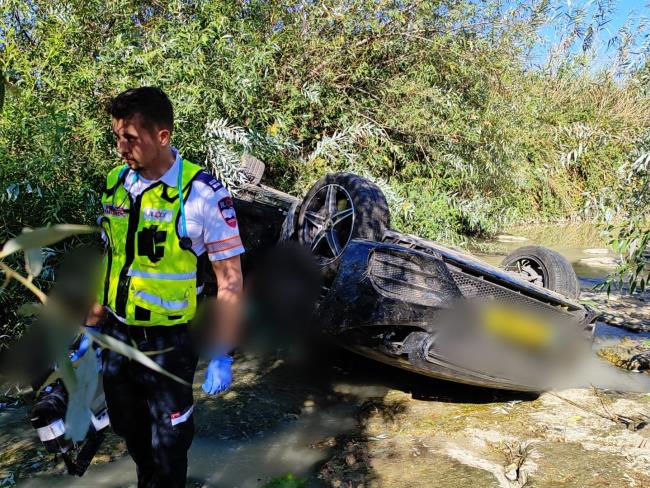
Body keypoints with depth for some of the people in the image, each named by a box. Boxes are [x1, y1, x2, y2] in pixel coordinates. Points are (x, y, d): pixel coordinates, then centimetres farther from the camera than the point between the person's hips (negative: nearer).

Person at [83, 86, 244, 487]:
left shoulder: (203, 194, -20)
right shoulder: (116, 183, -1)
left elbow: (230, 281, -16)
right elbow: (111, 259, 10)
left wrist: (221, 358, -17)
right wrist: (94, 325, 13)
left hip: (168, 346, -5)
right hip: (117, 337, 6)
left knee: (167, 445, 13)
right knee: (130, 432, 24)